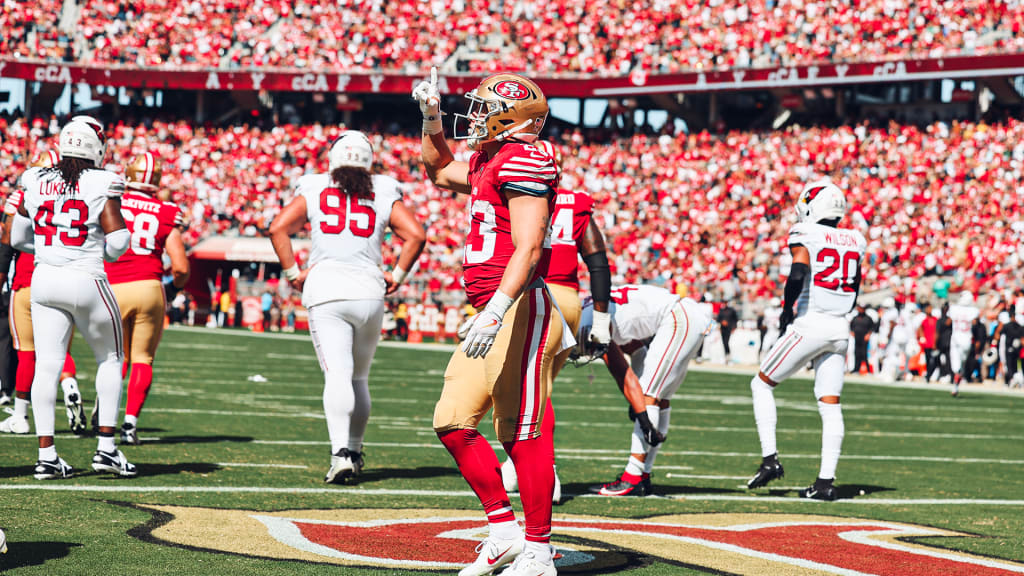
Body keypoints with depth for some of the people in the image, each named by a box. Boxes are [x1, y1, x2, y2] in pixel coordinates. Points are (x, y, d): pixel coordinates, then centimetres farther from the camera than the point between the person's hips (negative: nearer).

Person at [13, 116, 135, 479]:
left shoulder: (34, 182, 4)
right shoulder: (101, 184, -9)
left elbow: (17, 238, 11)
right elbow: (116, 244, -11)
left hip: (43, 280, 4)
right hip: (86, 280, -4)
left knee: (46, 365, 4)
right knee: (110, 358, 13)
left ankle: (46, 454, 1)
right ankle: (106, 447, 9)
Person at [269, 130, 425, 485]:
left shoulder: (313, 190, 9)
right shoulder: (384, 193, 10)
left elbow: (278, 228, 0)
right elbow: (416, 235, 2)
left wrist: (292, 273, 7)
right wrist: (398, 275, 11)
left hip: (325, 288, -1)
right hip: (368, 289, 1)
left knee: (337, 374, -9)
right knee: (359, 377, 16)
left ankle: (340, 453, -25)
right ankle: (355, 451, 26)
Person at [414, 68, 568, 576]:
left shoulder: (523, 161, -12)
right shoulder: (487, 161, 18)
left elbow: (528, 248, -22)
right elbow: (439, 171, 41)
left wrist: (496, 310, -30)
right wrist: (431, 116, 28)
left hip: (520, 309, -10)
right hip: (490, 312, 10)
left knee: (521, 433, -6)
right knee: (452, 423, 9)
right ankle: (503, 530, 17)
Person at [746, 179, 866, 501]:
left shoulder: (805, 235, -7)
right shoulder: (855, 242, 12)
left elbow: (798, 274, -21)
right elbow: (853, 292, 16)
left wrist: (787, 309, -8)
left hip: (809, 325, -5)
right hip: (840, 329, 6)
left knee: (762, 385, 11)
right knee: (830, 406, 5)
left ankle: (770, 459, 3)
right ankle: (826, 481, 1)